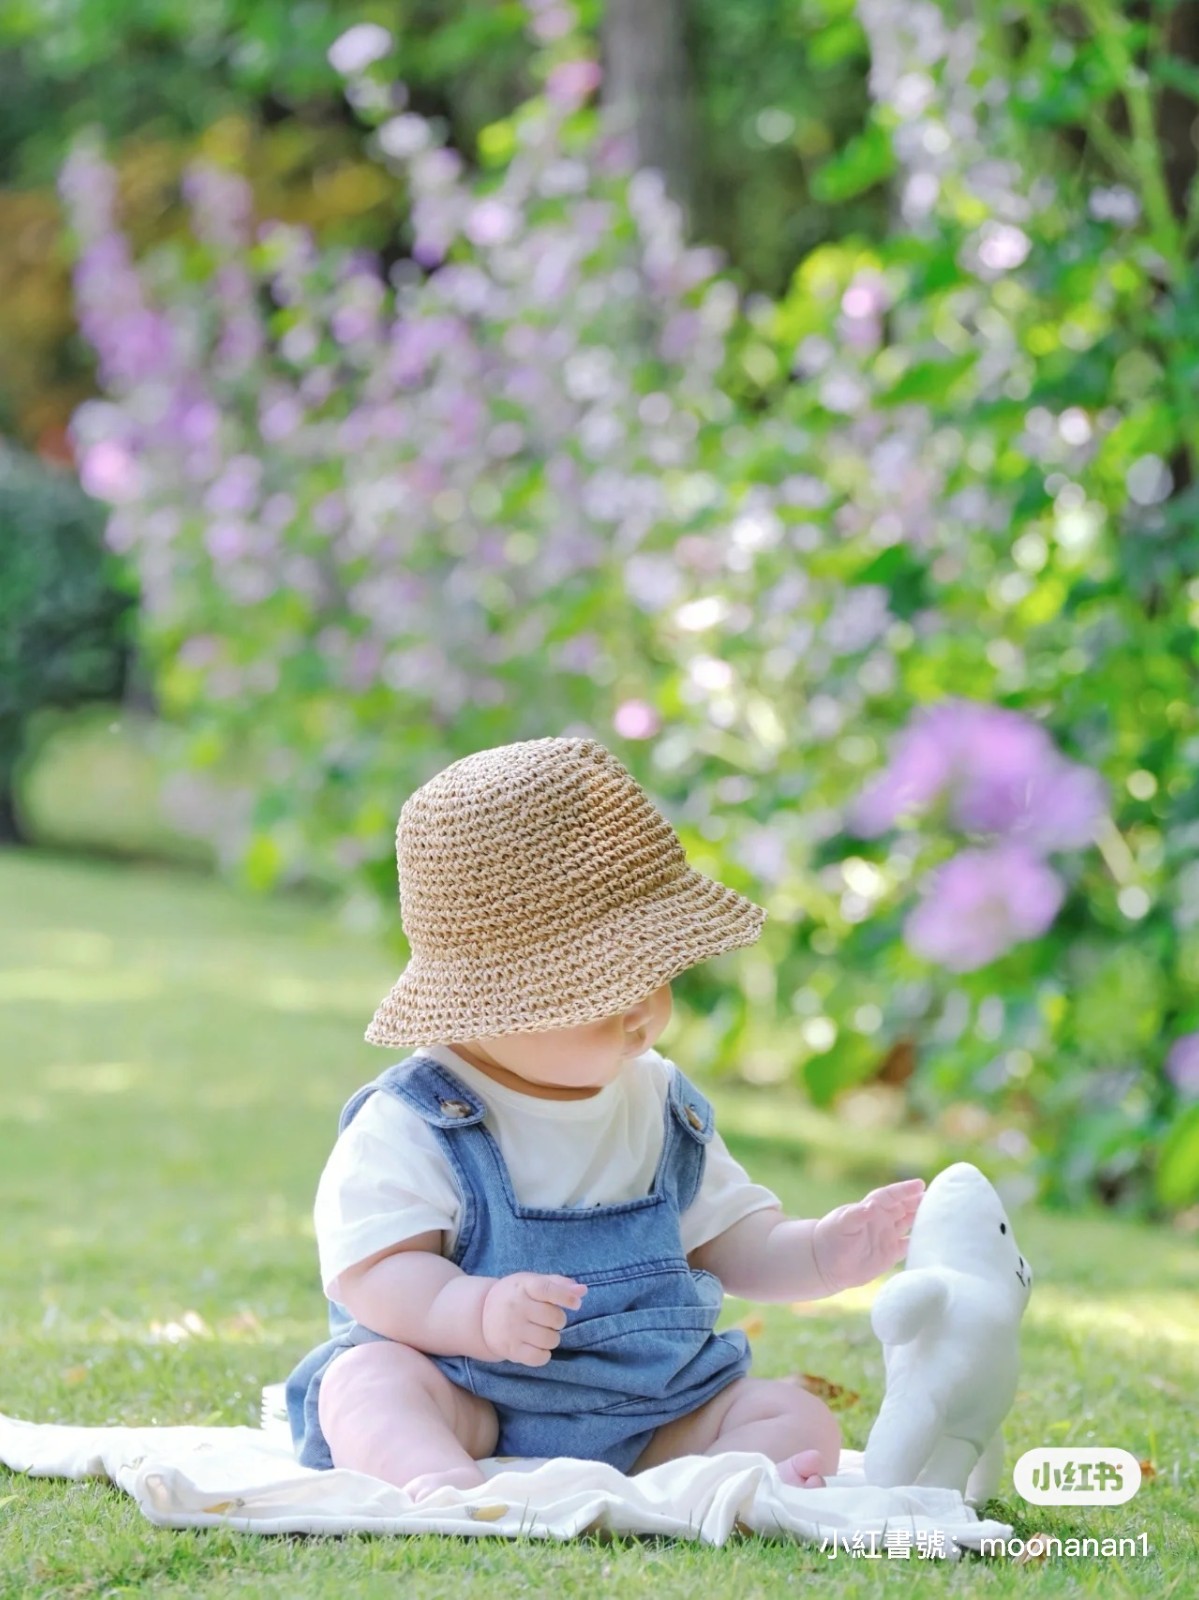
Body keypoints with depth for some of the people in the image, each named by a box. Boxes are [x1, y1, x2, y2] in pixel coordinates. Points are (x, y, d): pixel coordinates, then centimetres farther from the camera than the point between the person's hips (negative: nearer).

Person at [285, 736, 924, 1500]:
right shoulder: (413, 1124, -6)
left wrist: (819, 1253, -1)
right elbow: (373, 1272, -15)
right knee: (365, 1378, -31)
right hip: (468, 1400, -4)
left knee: (798, 1417, -15)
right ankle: (439, 1482, -59)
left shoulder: (663, 1107, 13)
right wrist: (478, 1311, -32)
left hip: (654, 1414, 4)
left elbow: (732, 1244, 18)